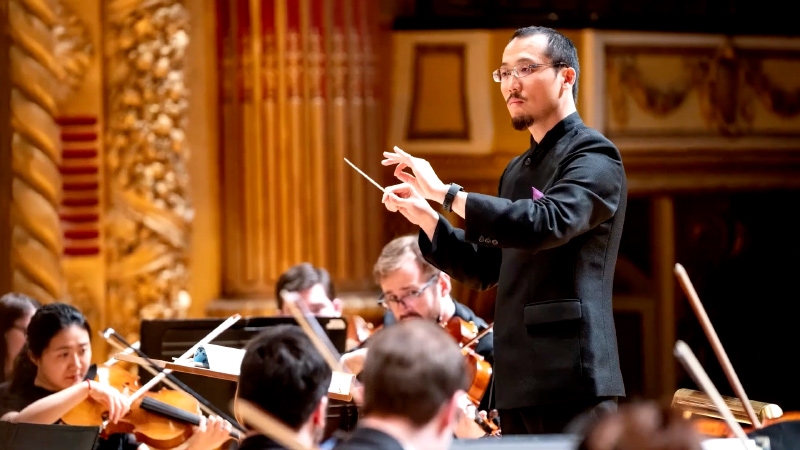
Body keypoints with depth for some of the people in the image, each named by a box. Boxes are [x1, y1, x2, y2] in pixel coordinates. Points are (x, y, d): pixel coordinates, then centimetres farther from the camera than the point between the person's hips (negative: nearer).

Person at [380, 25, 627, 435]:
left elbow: (546, 223, -25)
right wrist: (425, 216, 9)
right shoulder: (518, 171, 21)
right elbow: (482, 269, 23)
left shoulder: (594, 156, -6)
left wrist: (445, 193, -22)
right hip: (518, 382, 8)